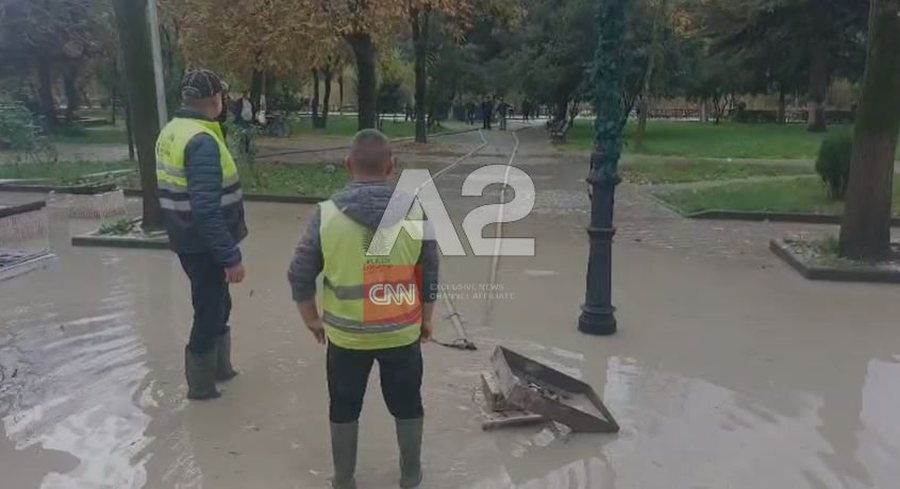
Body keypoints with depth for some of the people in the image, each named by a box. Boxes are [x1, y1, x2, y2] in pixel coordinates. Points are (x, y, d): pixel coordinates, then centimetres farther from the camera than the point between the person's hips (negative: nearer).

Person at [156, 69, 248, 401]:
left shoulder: (170, 132, 7)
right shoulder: (203, 141, -23)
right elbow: (207, 210, -29)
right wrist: (230, 256, -25)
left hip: (186, 240, 9)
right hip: (205, 245, -9)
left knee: (216, 304, 23)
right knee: (210, 311, 7)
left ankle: (220, 369, 38)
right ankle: (201, 385, 23)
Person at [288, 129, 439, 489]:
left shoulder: (327, 214, -13)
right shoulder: (415, 213, -11)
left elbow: (300, 276, -6)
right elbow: (430, 276, -3)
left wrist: (311, 320, 9)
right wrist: (426, 319, 12)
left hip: (346, 335, 0)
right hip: (402, 333, 1)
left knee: (344, 409, 19)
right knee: (407, 405, 21)